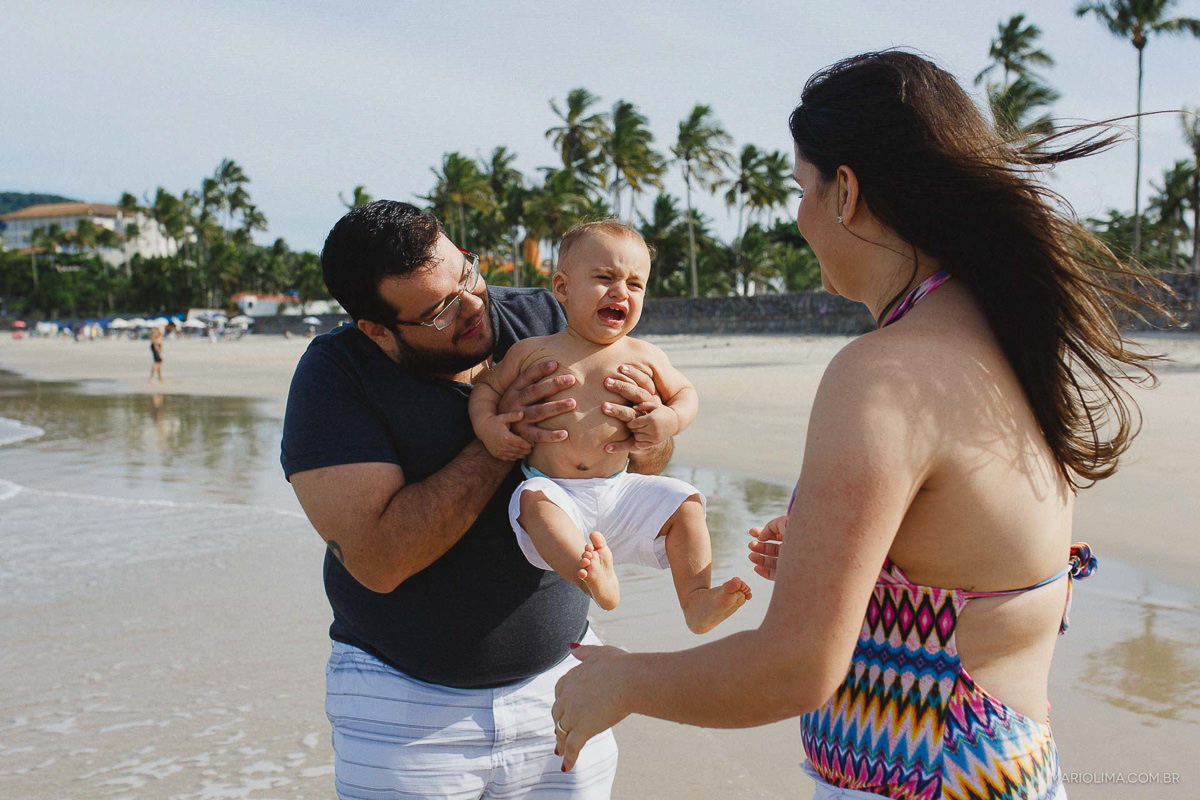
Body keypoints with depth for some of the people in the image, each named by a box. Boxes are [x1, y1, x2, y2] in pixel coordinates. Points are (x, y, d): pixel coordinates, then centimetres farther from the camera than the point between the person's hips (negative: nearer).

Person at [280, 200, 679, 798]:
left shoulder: (540, 320, -4)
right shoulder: (336, 374, -14)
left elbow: (649, 463, 4)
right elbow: (377, 560, -24)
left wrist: (649, 442, -20)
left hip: (558, 680, 3)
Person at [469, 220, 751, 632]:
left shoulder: (643, 356, 8)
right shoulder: (532, 351, 5)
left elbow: (685, 392, 19)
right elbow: (486, 385, 16)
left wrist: (672, 418, -5)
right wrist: (487, 425, -5)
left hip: (620, 491, 3)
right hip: (554, 489, -2)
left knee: (684, 501, -15)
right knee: (533, 499, -34)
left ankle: (696, 600, -15)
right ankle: (595, 578, -54)